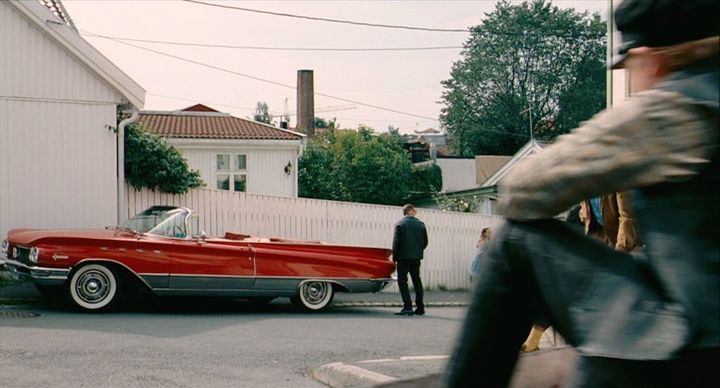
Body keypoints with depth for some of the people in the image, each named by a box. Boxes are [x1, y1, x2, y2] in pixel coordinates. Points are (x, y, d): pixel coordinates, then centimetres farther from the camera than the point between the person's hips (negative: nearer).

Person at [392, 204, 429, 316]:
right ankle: (420, 307, 15)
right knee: (417, 281, 14)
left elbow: (396, 242, -7)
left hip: (403, 256, -4)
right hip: (417, 257, 4)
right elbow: (425, 241, 7)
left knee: (402, 281, -2)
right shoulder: (420, 224, 5)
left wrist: (394, 258, 0)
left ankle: (407, 307, -13)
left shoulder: (400, 224, -5)